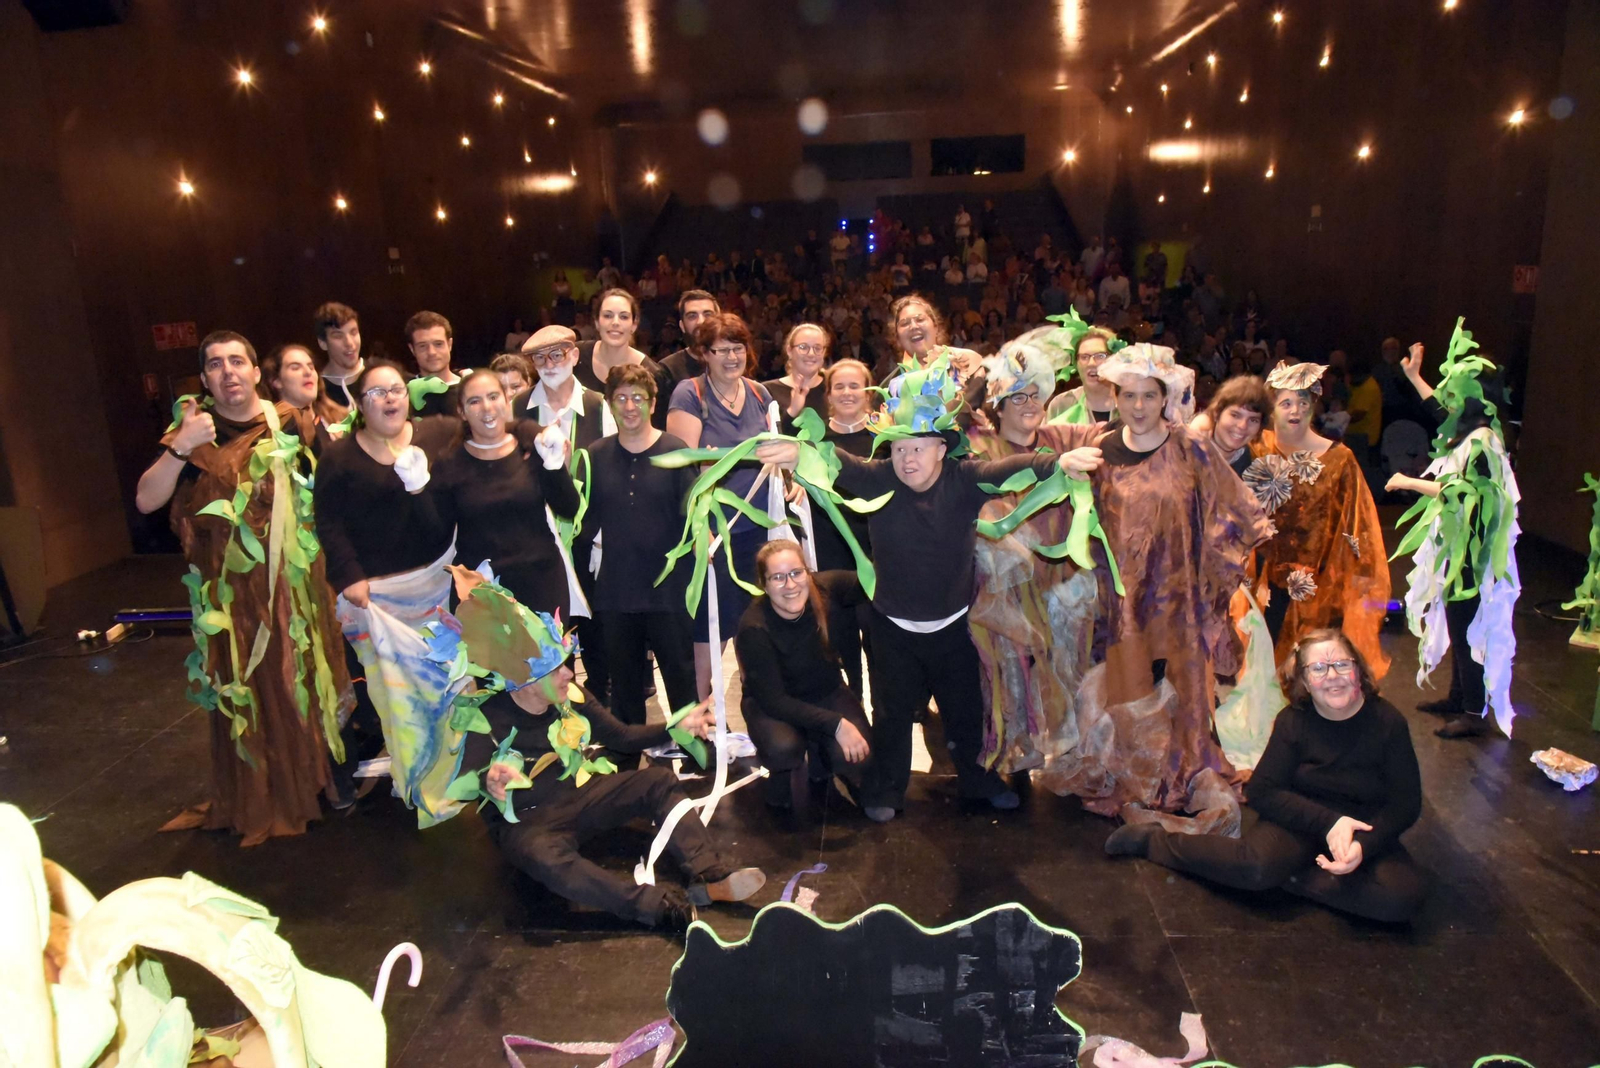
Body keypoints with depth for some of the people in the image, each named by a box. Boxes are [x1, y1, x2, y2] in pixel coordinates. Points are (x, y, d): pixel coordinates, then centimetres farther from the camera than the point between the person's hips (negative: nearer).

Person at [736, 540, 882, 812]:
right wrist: (835, 723, -31)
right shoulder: (753, 628, -28)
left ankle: (824, 758, 15)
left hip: (826, 693, 3)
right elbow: (772, 699, -25)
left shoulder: (827, 589, -21)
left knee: (855, 754, -22)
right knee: (783, 747, -35)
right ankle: (781, 779, 2)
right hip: (773, 703, -3)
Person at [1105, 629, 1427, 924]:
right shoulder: (1293, 721, -9)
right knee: (1259, 865, -33)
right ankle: (1153, 840, -15)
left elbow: (1406, 803, -9)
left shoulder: (1387, 722, -11)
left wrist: (1364, 846, -25)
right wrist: (1328, 821, -25)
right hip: (1299, 820, -2)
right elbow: (1262, 791, -12)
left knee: (1407, 894, -29)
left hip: (1365, 832, 2)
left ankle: (1292, 876, -16)